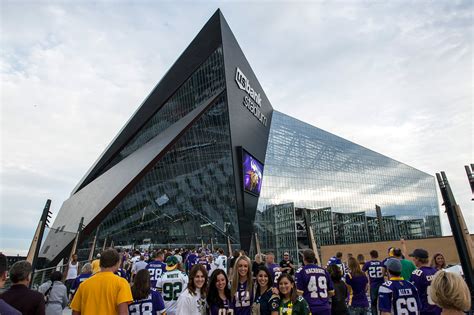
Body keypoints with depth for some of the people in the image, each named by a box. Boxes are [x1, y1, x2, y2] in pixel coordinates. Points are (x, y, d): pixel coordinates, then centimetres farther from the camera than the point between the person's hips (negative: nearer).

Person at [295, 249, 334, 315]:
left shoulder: (301, 271, -7)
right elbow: (331, 292, 11)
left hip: (310, 308, -3)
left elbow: (299, 292, -12)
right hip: (325, 308, 4)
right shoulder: (324, 271, 6)